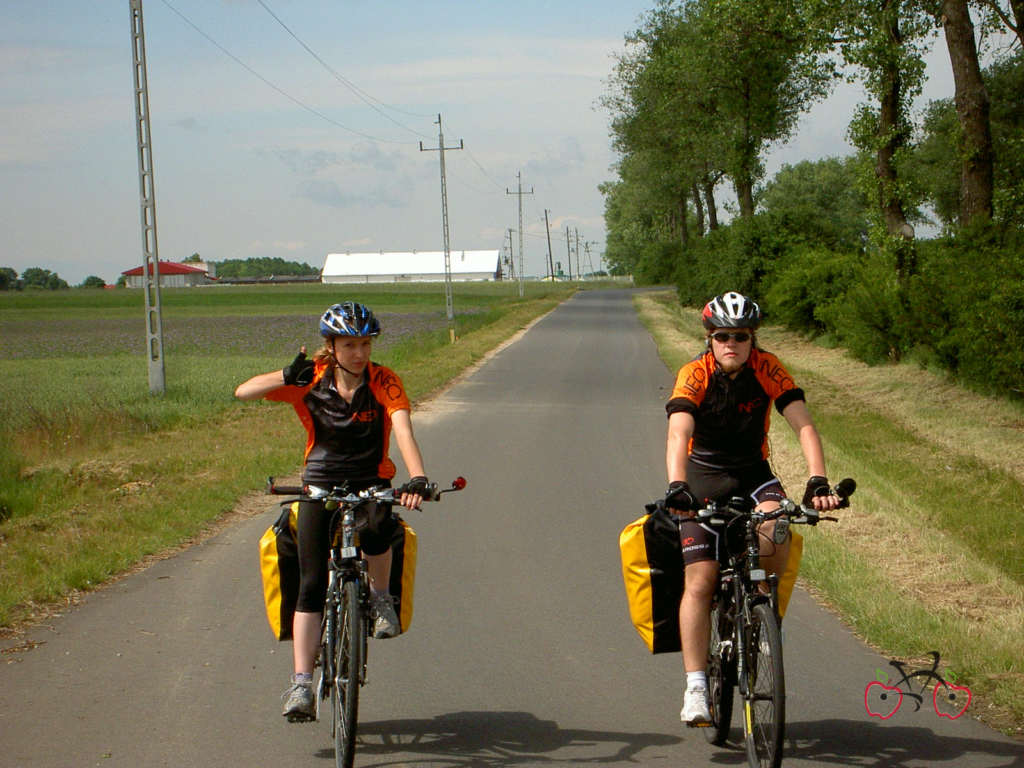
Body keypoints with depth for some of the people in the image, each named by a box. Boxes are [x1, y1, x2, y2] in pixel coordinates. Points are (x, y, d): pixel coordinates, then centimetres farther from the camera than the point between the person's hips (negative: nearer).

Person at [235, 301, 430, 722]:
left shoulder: (384, 382, -12)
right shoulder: (311, 380, -10)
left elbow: (403, 431, -28)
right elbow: (244, 392, -16)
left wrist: (417, 478, -46)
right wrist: (287, 377, -36)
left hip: (371, 484, -1)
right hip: (321, 487, 1)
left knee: (378, 527, -35)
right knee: (311, 585, -10)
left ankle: (381, 597, -4)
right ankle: (301, 685, -9)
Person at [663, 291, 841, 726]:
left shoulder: (768, 370, -14)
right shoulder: (694, 375, -18)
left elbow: (803, 426, -21)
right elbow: (678, 434, -32)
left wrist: (818, 482, -37)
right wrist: (676, 487, -50)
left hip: (752, 474, 1)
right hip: (704, 477, -1)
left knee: (775, 533, -31)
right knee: (699, 582, -11)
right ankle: (696, 688, -8)